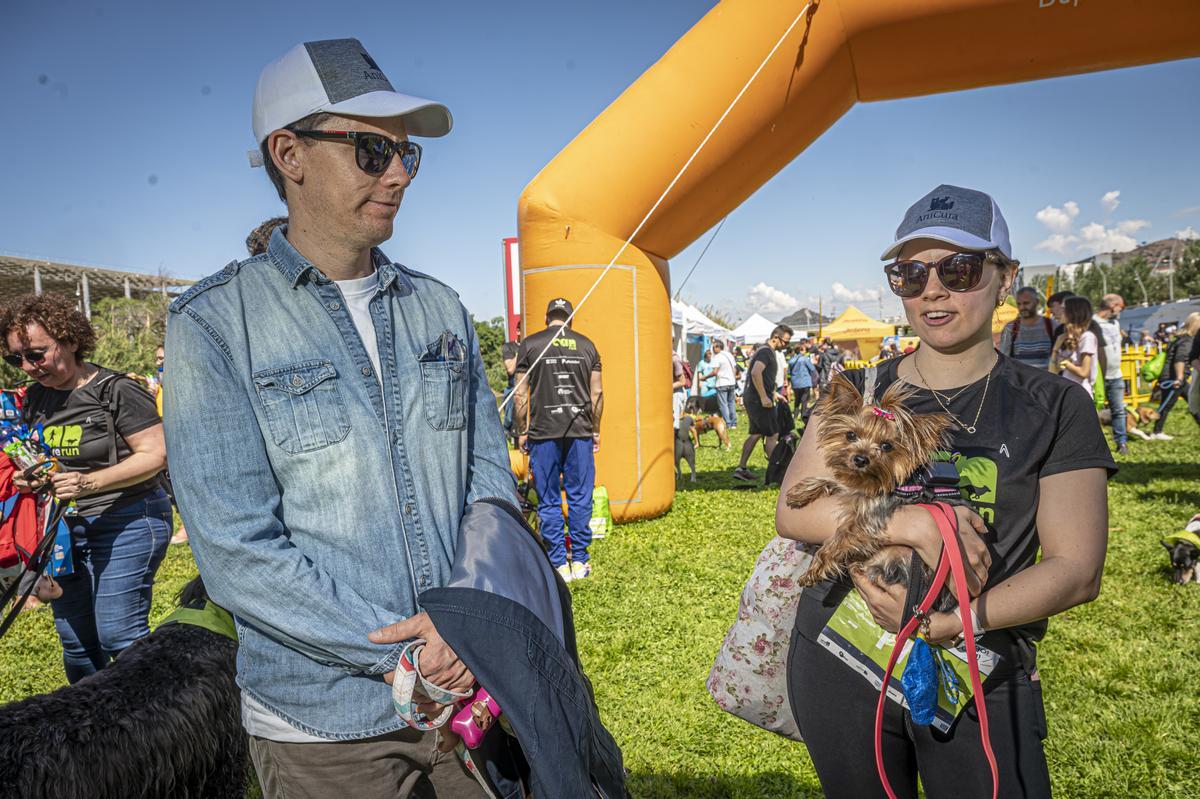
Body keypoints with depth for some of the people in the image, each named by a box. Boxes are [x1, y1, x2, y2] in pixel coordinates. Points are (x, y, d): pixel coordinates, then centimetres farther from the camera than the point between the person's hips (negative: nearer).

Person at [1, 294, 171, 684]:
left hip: (127, 521, -7)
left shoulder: (115, 390, -15)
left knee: (118, 633, -8)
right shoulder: (36, 397, 8)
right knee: (74, 639, 13)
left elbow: (156, 454, -17)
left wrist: (90, 482, -27)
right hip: (64, 525, 7)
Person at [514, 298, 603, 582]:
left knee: (549, 501, 5)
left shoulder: (530, 344, 4)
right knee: (580, 497, 8)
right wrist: (595, 430, 16)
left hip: (543, 432, -1)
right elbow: (597, 392, 8)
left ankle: (559, 564, 8)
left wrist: (523, 431, 9)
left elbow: (521, 394, 1)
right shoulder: (586, 345, 9)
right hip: (580, 431, 2)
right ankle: (580, 561, 13)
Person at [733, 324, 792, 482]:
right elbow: (756, 373, -28)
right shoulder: (766, 351, -14)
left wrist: (772, 393, 27)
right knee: (772, 435, -4)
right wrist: (764, 397, -27)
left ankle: (741, 469, 15)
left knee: (756, 434, 14)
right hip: (759, 400, -10)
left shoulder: (768, 351, 19)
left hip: (753, 399, 10)